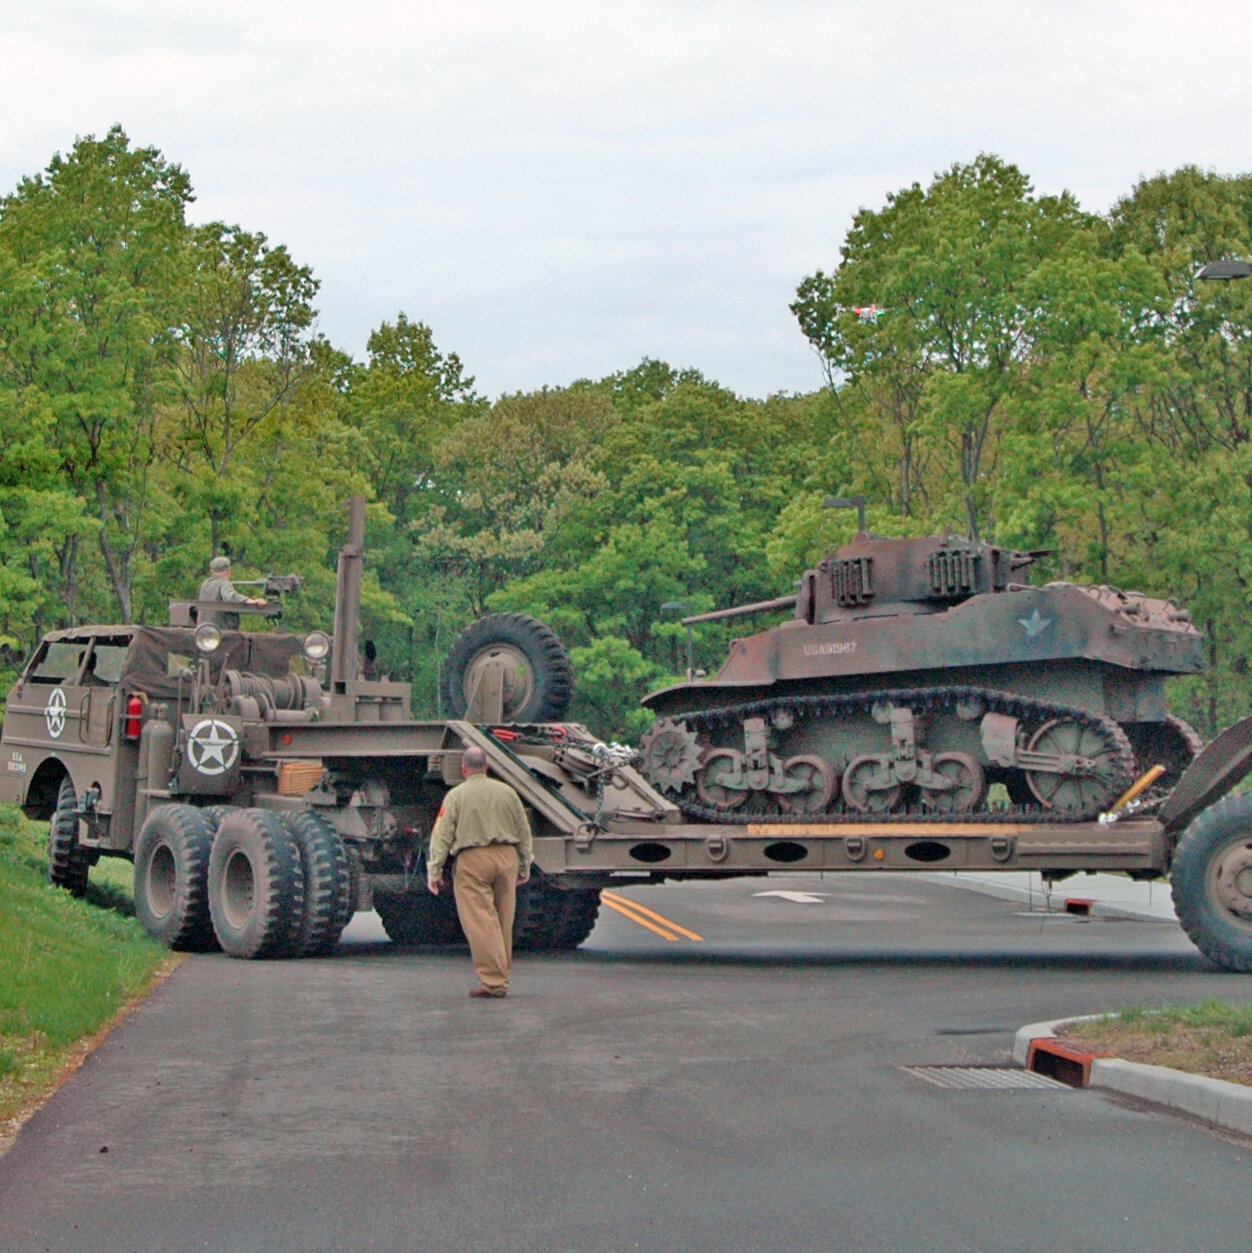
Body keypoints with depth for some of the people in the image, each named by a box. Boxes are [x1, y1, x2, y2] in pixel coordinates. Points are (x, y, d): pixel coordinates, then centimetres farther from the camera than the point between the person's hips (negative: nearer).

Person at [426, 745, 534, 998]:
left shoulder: (456, 796, 0)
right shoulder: (507, 792, 12)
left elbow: (441, 837, -3)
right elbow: (524, 833, 17)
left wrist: (434, 871, 1)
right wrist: (525, 867, 26)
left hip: (472, 860, -4)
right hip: (506, 856, 4)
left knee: (481, 922, -5)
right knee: (503, 922, 11)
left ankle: (492, 981, -9)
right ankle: (501, 978, 17)